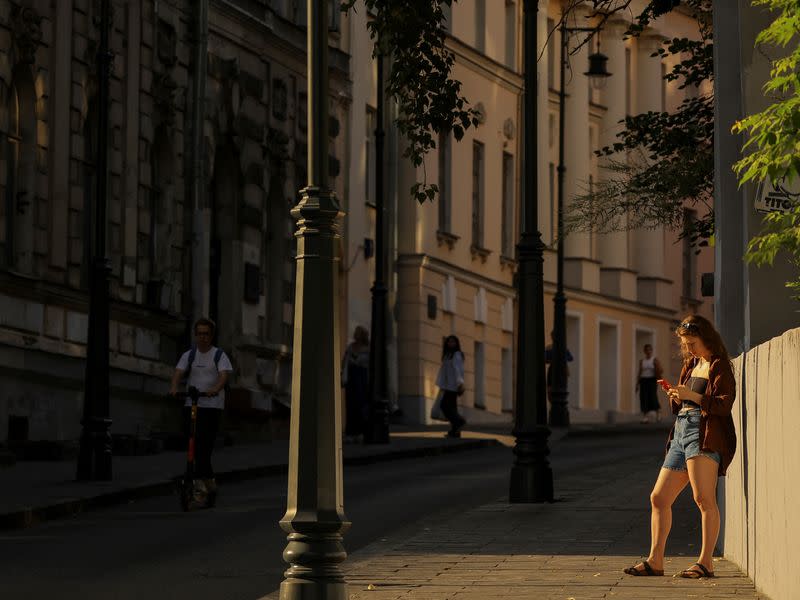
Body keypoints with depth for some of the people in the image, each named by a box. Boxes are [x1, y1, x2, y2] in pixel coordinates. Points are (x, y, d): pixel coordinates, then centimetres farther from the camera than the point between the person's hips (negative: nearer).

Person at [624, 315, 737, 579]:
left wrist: (691, 396, -19)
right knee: (659, 498, 6)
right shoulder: (691, 365, 22)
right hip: (681, 432, 9)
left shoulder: (719, 366, -2)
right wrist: (675, 396, 3)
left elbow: (725, 404, -14)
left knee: (704, 498, -15)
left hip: (704, 435, -9)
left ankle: (705, 562, -14)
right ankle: (655, 560, 8)